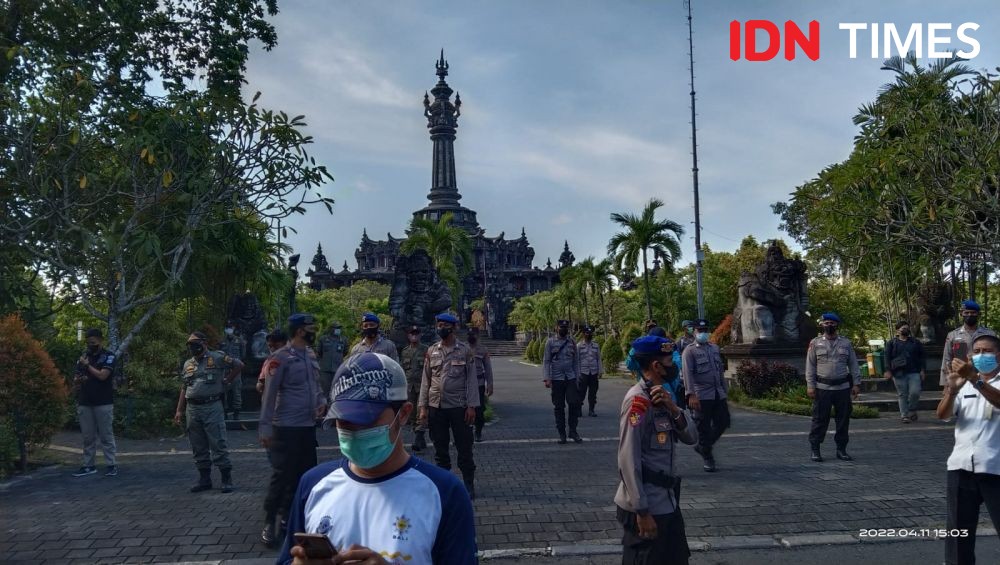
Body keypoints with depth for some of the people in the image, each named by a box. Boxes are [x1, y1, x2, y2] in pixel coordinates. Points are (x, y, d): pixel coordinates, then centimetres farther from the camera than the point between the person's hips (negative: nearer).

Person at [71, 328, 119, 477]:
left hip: (103, 403, -5)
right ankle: (88, 465, 14)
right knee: (88, 437, 8)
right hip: (84, 403, 5)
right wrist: (78, 380, -8)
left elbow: (102, 375, -16)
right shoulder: (83, 356, 12)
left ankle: (111, 465, 2)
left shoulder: (108, 356, -3)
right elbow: (76, 379, 15)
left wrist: (87, 365, -7)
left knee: (106, 436, -1)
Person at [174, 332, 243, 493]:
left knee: (218, 445, -6)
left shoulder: (217, 358, -3)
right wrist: (179, 411, 11)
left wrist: (226, 381, -3)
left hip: (212, 407, -6)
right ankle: (204, 479, 18)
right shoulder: (188, 364, 14)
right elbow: (184, 389, 17)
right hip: (192, 409, 6)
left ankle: (227, 479, 0)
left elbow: (239, 365, -1)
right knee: (199, 448, 10)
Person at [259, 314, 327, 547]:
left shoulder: (311, 355, 9)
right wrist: (265, 427, -18)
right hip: (286, 427, -8)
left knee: (305, 472, 16)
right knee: (282, 474, -3)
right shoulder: (281, 358, -15)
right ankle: (269, 522, 10)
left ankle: (288, 514, 32)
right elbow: (269, 394, -16)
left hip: (308, 425, 8)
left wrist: (322, 402, -1)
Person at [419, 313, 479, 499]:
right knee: (440, 448, 11)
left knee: (464, 448, 2)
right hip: (436, 407, 3)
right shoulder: (432, 351, 7)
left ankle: (469, 484, 14)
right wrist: (423, 407, 2)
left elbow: (472, 379, -3)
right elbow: (426, 380, 7)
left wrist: (471, 406, -9)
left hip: (459, 406, -3)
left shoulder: (465, 350, -1)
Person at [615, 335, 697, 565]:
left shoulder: (662, 395, 8)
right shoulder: (637, 400, -20)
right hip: (646, 506, -9)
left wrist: (674, 409, -13)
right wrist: (642, 510, -21)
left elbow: (691, 437, 5)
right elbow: (628, 459, -22)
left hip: (667, 500, 9)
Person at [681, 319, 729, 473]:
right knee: (704, 428, -1)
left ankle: (703, 447, 28)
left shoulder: (715, 348, 16)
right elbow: (687, 373, -15)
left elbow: (720, 371, 21)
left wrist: (724, 392, 18)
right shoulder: (690, 351, -5)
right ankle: (708, 459, 12)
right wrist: (691, 395, -25)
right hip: (701, 396, -6)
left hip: (718, 394, 6)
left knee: (723, 422, 8)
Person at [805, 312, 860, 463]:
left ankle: (841, 449, 19)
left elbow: (853, 364, 10)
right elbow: (810, 366, 2)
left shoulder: (846, 343, 9)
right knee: (820, 419, -2)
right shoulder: (815, 343, 3)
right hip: (822, 388, -2)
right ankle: (815, 450, 6)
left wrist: (856, 384, 3)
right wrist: (810, 385, -5)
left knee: (843, 419, 7)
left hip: (843, 388, 3)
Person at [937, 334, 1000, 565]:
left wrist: (975, 378, -35)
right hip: (961, 466, 4)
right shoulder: (964, 384, 15)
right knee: (959, 527, 9)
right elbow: (942, 414, -1)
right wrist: (952, 389, -19)